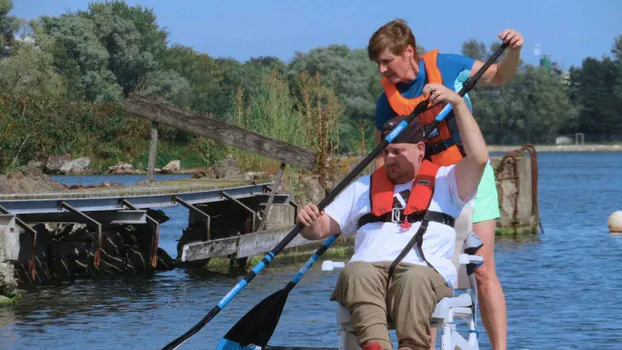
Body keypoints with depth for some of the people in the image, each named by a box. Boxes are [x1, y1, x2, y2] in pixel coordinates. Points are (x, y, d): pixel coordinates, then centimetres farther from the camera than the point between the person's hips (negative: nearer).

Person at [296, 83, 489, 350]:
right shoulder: (364, 187, 30)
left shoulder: (445, 182, 21)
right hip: (369, 268, 2)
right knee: (357, 272, -36)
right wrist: (308, 223, 0)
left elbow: (479, 158, 1)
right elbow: (320, 229, 25)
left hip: (427, 273, -2)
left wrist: (458, 103, -1)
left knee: (416, 278, -39)